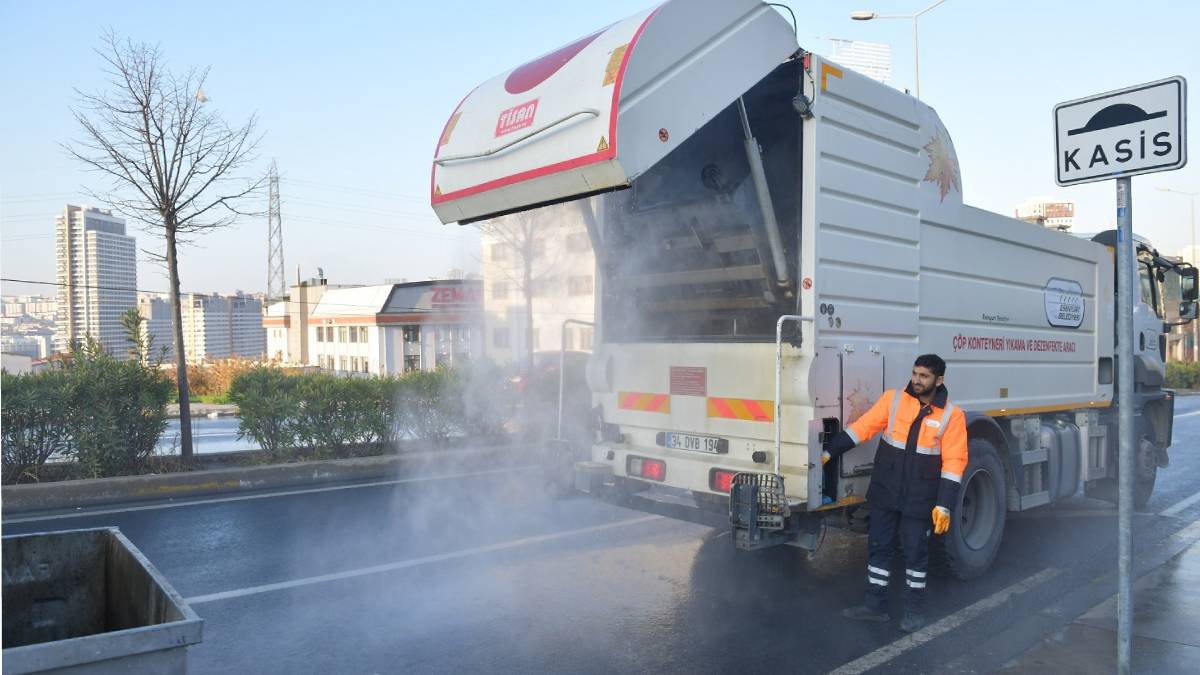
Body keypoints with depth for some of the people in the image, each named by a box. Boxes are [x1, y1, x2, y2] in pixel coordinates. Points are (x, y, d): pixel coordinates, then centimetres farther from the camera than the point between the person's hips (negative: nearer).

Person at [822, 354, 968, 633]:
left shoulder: (952, 415, -7)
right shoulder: (893, 399, -2)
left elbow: (954, 462, -8)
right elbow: (863, 426, -4)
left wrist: (944, 505, -13)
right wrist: (828, 451, -9)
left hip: (920, 498, -2)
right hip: (885, 492, 3)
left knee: (915, 552, 8)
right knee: (879, 546, 9)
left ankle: (915, 609, 25)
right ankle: (875, 605, 22)